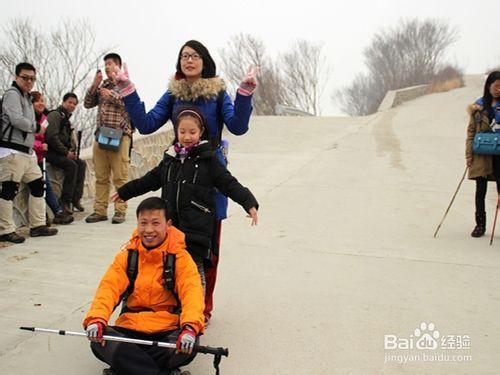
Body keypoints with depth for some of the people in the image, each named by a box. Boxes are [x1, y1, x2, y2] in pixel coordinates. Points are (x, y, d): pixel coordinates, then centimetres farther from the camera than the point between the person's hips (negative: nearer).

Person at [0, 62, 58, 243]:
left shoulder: (26, 96, 21)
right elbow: (17, 120, -20)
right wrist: (36, 127, -5)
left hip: (27, 150, 10)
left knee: (37, 185, 11)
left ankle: (37, 225, 19)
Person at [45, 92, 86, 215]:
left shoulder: (67, 119, 22)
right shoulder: (55, 115, -7)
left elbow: (70, 140, 25)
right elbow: (51, 137, -18)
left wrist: (72, 151, 4)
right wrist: (66, 152, -16)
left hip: (63, 153, 9)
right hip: (51, 153, -9)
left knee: (81, 164, -12)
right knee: (72, 165, -27)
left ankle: (76, 198, -12)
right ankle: (65, 201, -23)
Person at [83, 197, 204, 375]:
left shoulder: (180, 257, -4)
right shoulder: (127, 255, 5)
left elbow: (192, 291, -18)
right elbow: (109, 287, -7)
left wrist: (190, 326, -39)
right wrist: (96, 319, -29)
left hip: (167, 329, -2)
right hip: (129, 328, 3)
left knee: (187, 346, -33)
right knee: (99, 340, -27)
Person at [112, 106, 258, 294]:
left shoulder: (208, 159, -2)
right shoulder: (170, 158, 13)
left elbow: (229, 184, -6)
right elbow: (150, 180, 26)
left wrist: (249, 203, -20)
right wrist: (124, 192, 35)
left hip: (197, 228, -5)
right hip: (170, 226, 5)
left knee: (195, 268, 0)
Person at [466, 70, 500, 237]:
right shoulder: (478, 106, 6)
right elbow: (471, 131, 6)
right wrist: (469, 153, -2)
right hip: (481, 154, 0)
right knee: (481, 189, 5)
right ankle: (480, 224, 15)